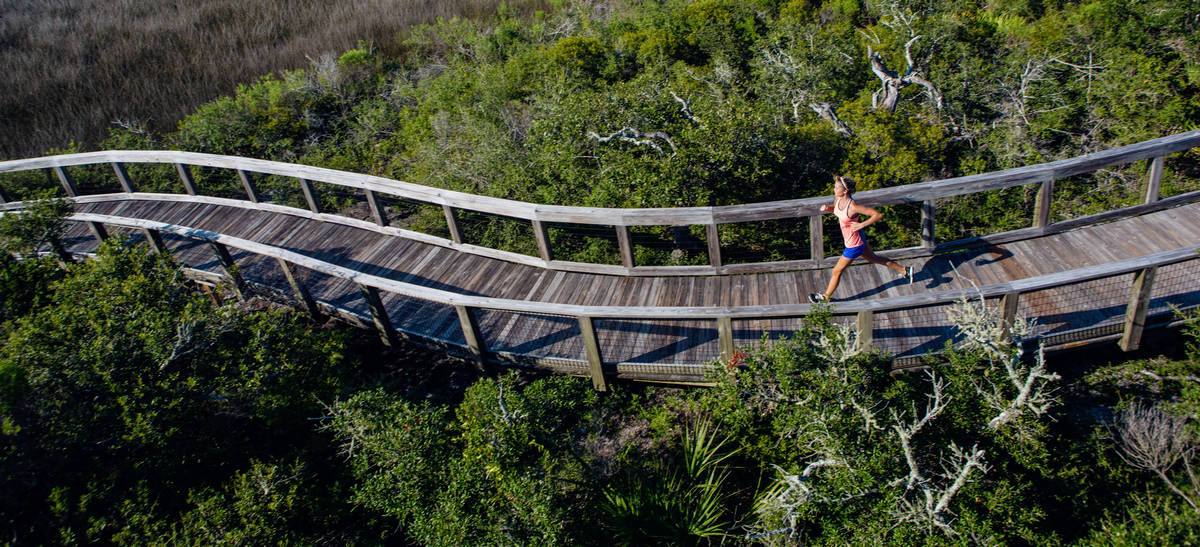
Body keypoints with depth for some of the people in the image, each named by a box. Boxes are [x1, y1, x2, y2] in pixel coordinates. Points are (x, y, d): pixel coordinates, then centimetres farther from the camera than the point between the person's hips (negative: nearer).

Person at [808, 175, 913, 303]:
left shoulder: (853, 207, -33)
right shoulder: (838, 199, -11)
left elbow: (879, 215, -29)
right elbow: (835, 208, 14)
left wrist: (861, 225, -35)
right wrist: (827, 208, -8)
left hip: (854, 245, -9)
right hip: (859, 239, 9)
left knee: (837, 271, 8)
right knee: (873, 258, 30)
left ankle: (825, 296, 30)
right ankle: (904, 270, 45)